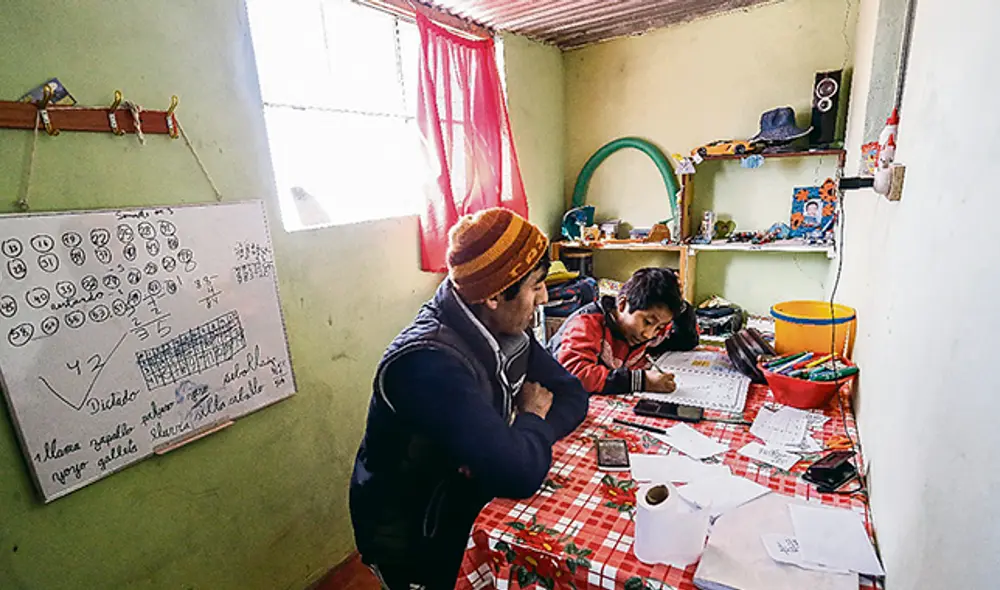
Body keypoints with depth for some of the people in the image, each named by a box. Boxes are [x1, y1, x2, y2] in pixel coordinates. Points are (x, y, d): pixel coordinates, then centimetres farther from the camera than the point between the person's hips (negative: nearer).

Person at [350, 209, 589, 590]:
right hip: (417, 547, -6)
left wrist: (524, 437, -19)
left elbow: (572, 394, 0)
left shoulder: (506, 330, -7)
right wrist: (533, 418, -14)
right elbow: (521, 475, -35)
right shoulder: (429, 362, -33)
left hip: (470, 511, 6)